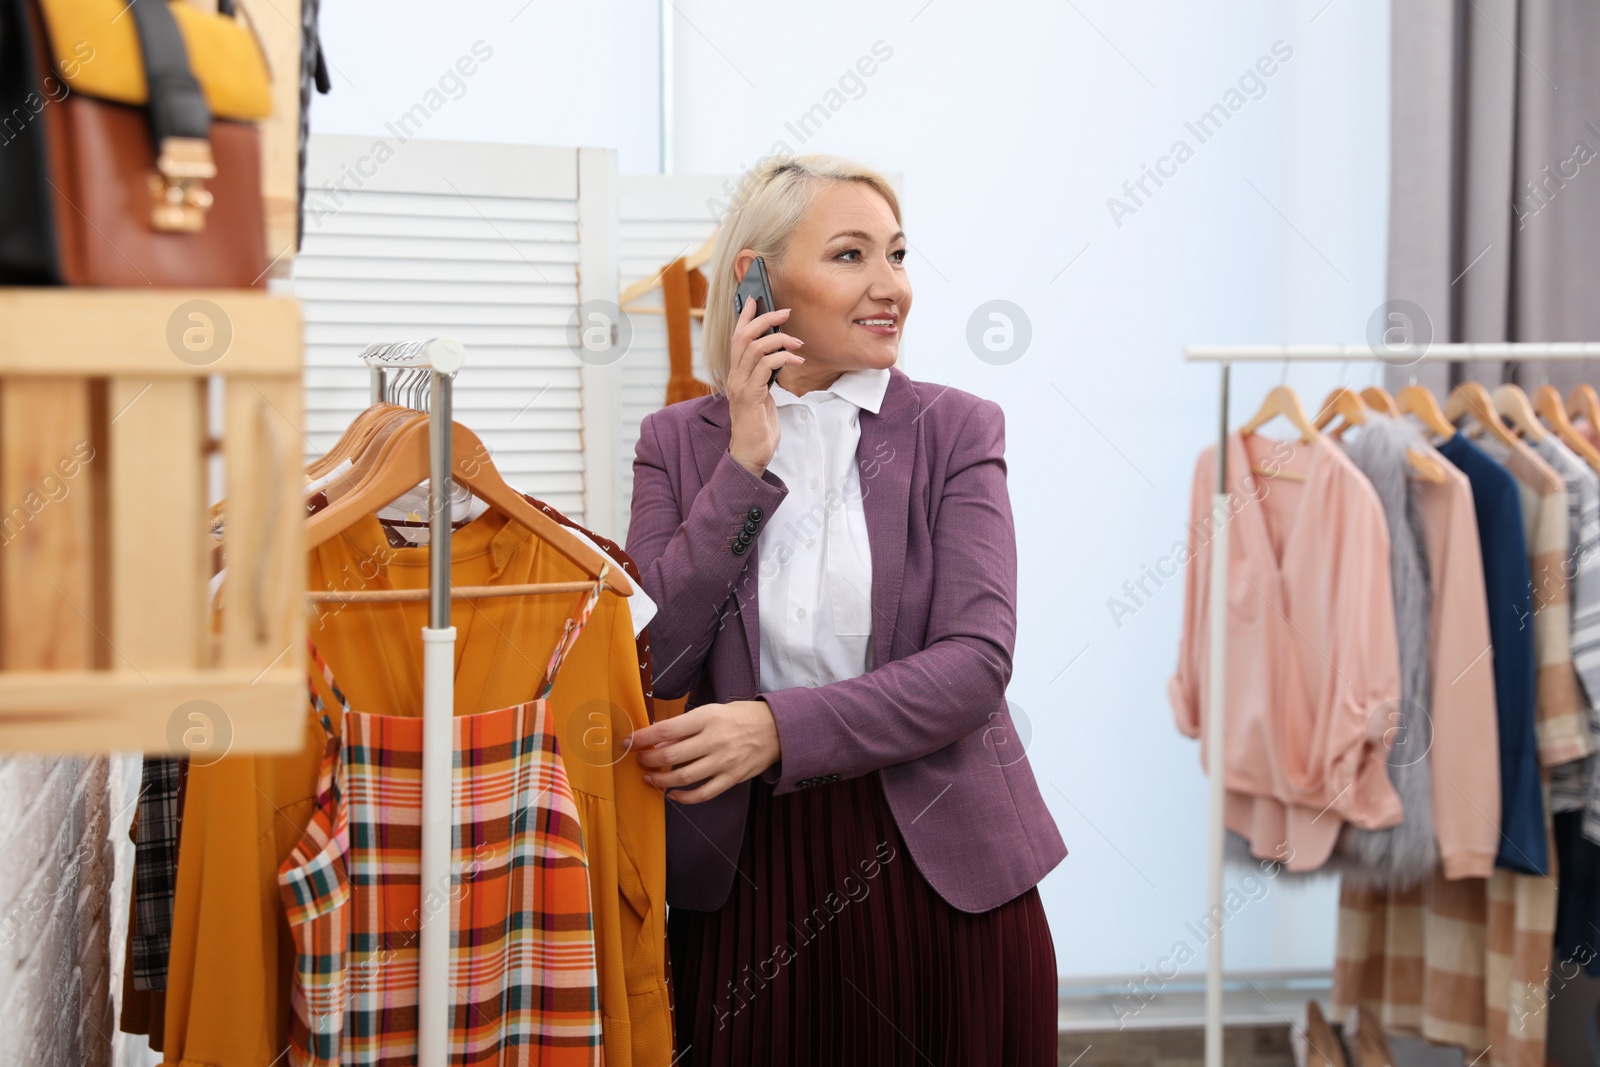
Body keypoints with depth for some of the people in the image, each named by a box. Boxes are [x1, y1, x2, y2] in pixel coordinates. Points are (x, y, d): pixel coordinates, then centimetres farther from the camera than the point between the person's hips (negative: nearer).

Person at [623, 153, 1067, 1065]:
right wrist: (746, 463, -11)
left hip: (939, 872, 0)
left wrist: (779, 729, -22)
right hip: (746, 878, 1)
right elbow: (653, 663, -8)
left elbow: (976, 662, -11)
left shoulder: (955, 430, -1)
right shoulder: (679, 442, 4)